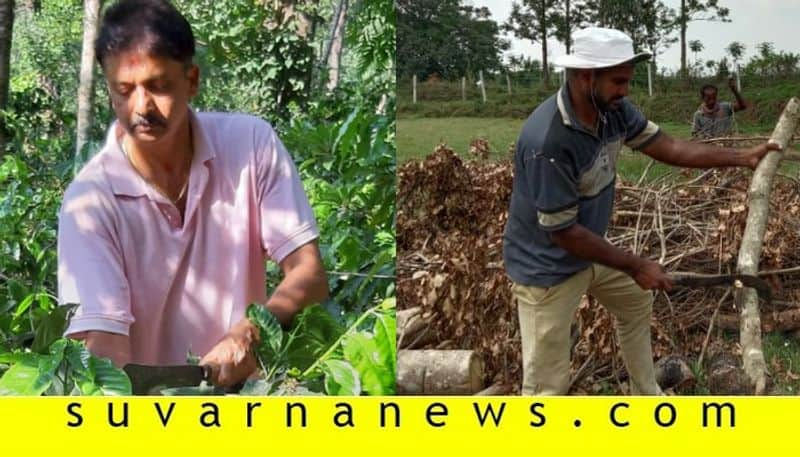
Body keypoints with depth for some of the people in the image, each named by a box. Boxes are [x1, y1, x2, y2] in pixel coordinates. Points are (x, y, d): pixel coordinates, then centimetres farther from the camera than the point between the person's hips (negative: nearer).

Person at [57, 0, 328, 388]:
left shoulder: (251, 144, -5)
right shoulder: (89, 199, -11)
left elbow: (309, 274, -6)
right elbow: (102, 338, -18)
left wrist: (251, 334, -24)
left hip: (246, 393, 1)